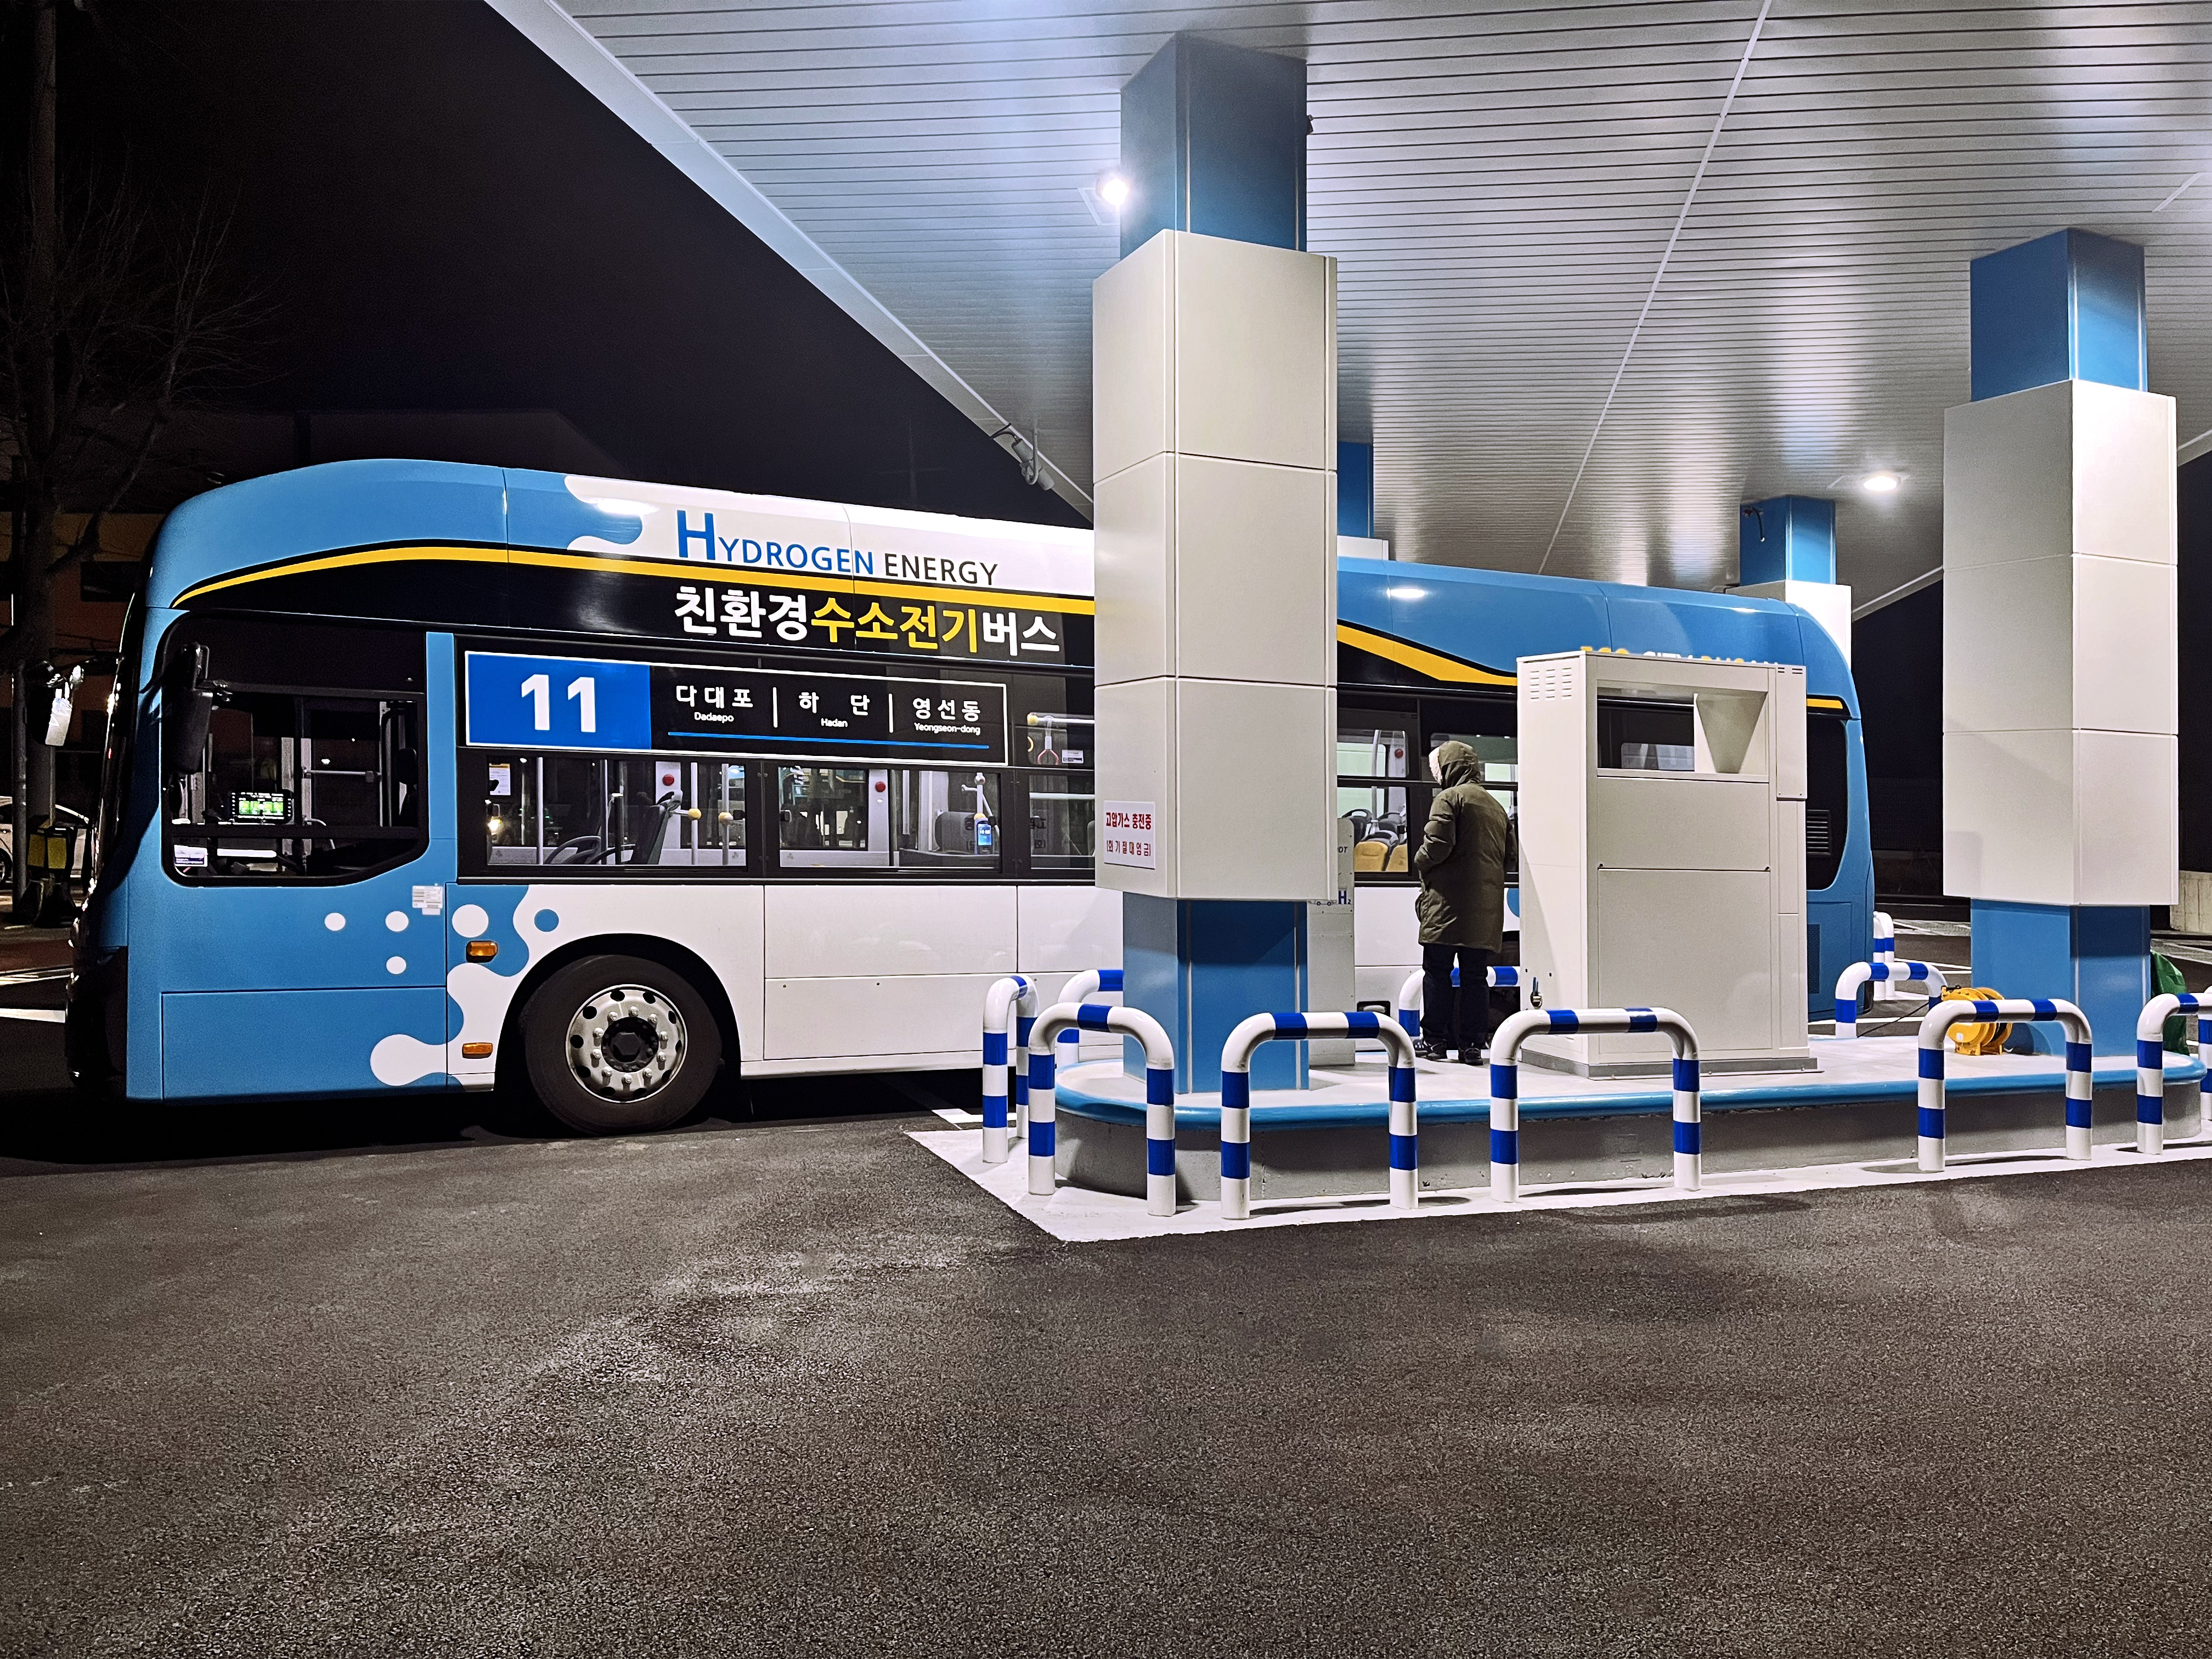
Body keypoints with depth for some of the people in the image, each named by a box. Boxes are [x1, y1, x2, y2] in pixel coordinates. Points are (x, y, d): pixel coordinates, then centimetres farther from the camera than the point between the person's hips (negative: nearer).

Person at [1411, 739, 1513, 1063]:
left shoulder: (1449, 798, -4)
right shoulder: (1496, 806, 18)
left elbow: (1438, 844, -15)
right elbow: (1509, 852, 18)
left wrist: (1421, 862, 3)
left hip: (1448, 903, -6)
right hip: (1486, 909, 6)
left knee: (1437, 971, 1)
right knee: (1475, 976, 7)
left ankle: (1435, 1040, 2)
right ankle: (1473, 1044, 6)